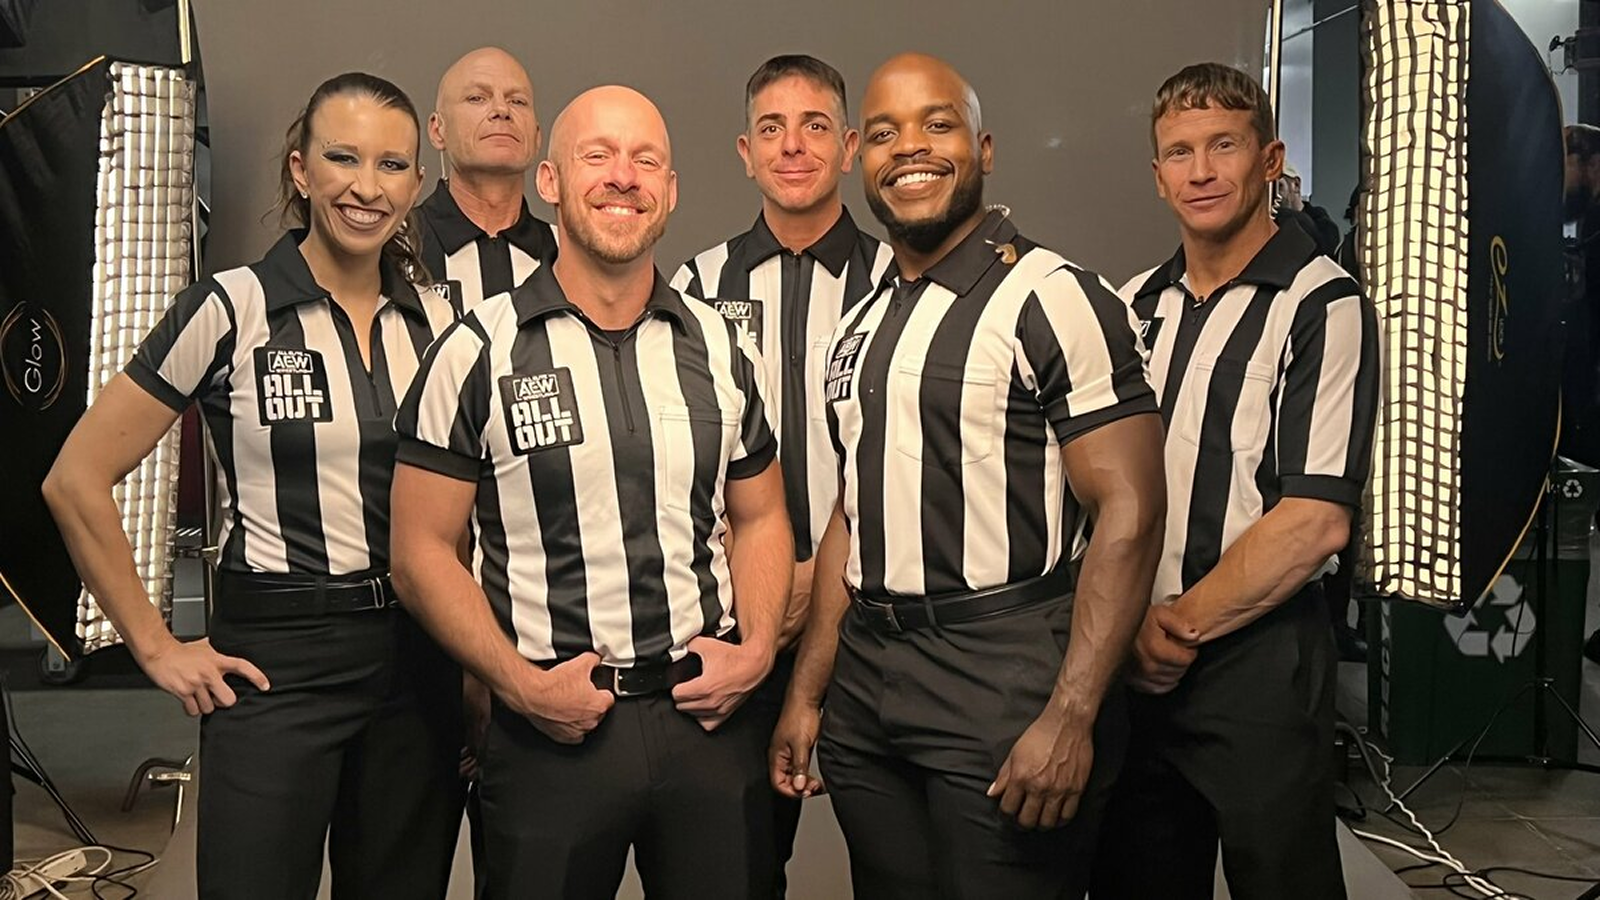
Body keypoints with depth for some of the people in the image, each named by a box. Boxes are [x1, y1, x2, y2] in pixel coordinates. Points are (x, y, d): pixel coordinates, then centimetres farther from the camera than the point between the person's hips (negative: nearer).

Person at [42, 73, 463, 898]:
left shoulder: (437, 320, 4)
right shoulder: (232, 309, -8)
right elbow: (77, 479, -6)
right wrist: (156, 647, -5)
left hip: (418, 661, 4)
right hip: (277, 664, -4)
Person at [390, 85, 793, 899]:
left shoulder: (721, 348, 6)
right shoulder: (479, 353, -4)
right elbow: (421, 551, -4)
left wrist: (757, 649, -1)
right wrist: (519, 682, -13)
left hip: (711, 717, 3)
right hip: (551, 729, -2)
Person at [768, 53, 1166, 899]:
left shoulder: (1052, 298, -9)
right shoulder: (858, 327, 13)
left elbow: (1128, 511, -14)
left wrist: (1069, 718, -20)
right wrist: (806, 694, 13)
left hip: (1003, 677, -6)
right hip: (865, 685, 6)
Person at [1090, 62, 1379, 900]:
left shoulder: (1324, 307, -9)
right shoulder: (1134, 306, 9)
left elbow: (1315, 521, -17)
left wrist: (1180, 627, -11)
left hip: (1258, 659, -5)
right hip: (1136, 663, 6)